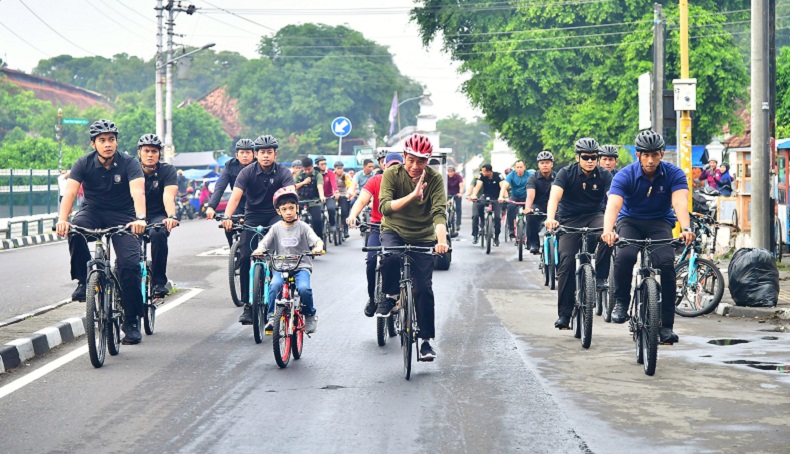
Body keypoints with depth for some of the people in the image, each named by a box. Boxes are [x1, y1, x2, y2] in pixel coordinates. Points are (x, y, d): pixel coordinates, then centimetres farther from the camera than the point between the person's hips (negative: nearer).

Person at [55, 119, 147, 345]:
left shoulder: (129, 164, -14)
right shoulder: (84, 164, -10)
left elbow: (138, 193, -29)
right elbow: (70, 192, -22)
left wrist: (140, 218, -49)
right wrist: (62, 219, -41)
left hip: (122, 216, -1)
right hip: (93, 211, 1)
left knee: (130, 263, -19)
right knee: (75, 230, -34)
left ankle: (131, 322, -5)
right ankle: (84, 280, -14)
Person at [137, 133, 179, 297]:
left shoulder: (168, 170, -8)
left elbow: (169, 196, -24)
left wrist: (171, 216, -44)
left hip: (158, 216, -2)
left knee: (158, 234, -34)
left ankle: (159, 281, -23)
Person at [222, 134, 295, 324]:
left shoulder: (283, 173, -10)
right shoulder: (248, 172, -10)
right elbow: (235, 196, -22)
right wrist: (227, 217, -40)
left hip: (275, 216, -1)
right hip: (253, 216, 1)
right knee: (245, 257, -13)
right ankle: (247, 304, -5)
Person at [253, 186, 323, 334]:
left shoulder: (303, 227, 3)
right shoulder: (276, 228, 8)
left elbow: (317, 240, -9)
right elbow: (264, 243, 2)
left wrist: (318, 248, -33)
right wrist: (259, 250, -22)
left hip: (301, 267, -1)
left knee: (304, 288, -29)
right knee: (275, 285, -30)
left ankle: (310, 316, -2)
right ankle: (272, 317, -13)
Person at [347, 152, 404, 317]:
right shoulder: (376, 181, -1)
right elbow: (362, 200, -12)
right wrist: (353, 215, -32)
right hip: (378, 228, 0)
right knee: (372, 259, -20)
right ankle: (372, 298, -2)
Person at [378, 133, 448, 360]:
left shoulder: (435, 179, -12)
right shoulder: (392, 174, -13)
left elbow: (439, 212, -22)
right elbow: (385, 207, -23)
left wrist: (441, 239, -40)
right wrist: (413, 195, -35)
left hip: (423, 237, 1)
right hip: (394, 231, -1)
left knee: (424, 289, -6)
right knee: (390, 256, -35)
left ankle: (426, 340, 6)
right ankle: (390, 296, -7)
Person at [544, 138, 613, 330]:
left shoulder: (604, 175, -7)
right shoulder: (566, 173, -10)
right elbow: (555, 195, -25)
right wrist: (550, 218, -44)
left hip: (594, 216, 1)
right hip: (570, 220, -1)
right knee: (566, 261, -12)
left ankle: (600, 277, -16)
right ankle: (564, 314, -5)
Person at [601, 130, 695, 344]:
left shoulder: (674, 174, -15)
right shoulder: (626, 175, -18)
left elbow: (680, 202, -31)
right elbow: (613, 204, -33)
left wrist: (686, 228, -51)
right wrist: (608, 230, -53)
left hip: (660, 222, 1)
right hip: (630, 221, -1)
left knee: (666, 263, -25)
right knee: (625, 256, -32)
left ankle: (666, 325, -15)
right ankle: (621, 301, -5)